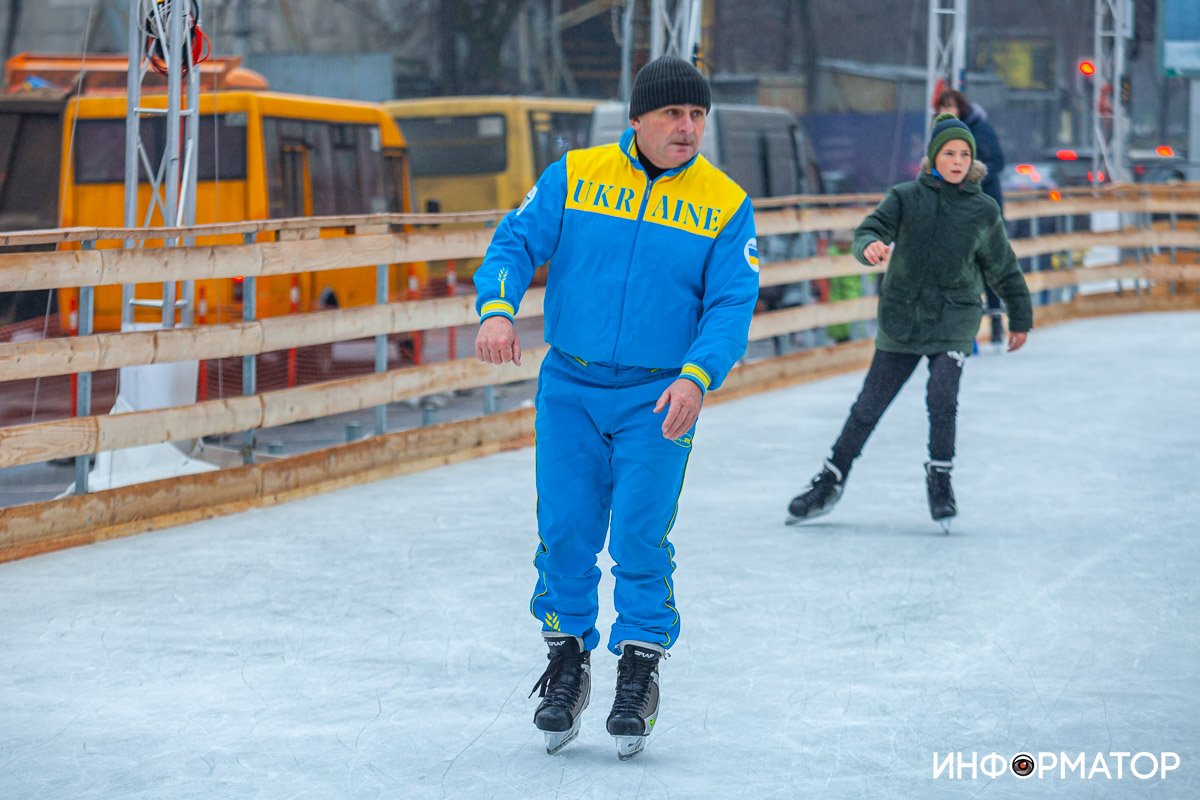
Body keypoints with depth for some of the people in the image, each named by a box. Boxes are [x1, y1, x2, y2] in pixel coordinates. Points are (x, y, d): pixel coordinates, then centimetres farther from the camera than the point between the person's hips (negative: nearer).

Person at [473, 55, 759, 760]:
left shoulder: (726, 205, -1)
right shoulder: (575, 176, 0)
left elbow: (732, 304, -5)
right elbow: (518, 242, 0)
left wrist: (698, 377, -21)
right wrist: (498, 308, -20)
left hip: (659, 398, -1)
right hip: (569, 387, 1)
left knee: (640, 535, -6)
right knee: (565, 531, 2)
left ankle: (639, 674, 9)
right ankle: (567, 662, 21)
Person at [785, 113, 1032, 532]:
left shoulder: (983, 211, 3)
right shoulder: (906, 197, 1)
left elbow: (1002, 269, 13)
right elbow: (872, 228, -10)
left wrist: (1020, 318, 20)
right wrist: (870, 245, -34)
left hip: (953, 321, 0)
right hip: (901, 319, 0)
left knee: (942, 398, -19)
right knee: (869, 406, 5)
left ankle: (940, 478, 3)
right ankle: (830, 482, 20)